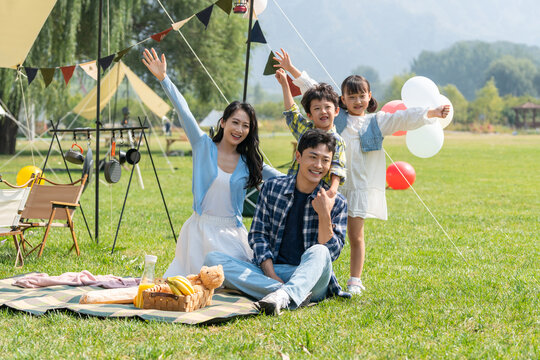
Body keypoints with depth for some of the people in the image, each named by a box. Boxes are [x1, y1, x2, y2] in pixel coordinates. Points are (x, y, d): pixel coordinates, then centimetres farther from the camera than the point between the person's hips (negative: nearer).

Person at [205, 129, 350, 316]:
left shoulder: (337, 202, 2)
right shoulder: (272, 188, 7)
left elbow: (331, 253, -4)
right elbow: (258, 235, 5)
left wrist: (324, 215, -19)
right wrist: (271, 274, -10)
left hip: (311, 278, -2)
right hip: (268, 273, 2)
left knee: (318, 252, -34)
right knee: (213, 259, -21)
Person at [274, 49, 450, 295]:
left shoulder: (377, 122, 8)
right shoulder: (335, 117, 10)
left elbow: (405, 118, -3)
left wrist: (434, 113, -15)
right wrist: (291, 69, 8)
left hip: (361, 186, -1)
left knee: (355, 235, 3)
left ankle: (355, 281, 13)